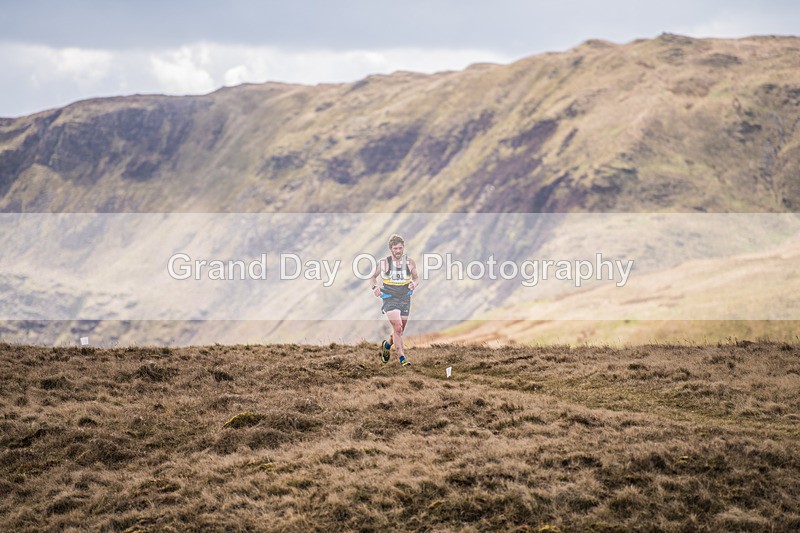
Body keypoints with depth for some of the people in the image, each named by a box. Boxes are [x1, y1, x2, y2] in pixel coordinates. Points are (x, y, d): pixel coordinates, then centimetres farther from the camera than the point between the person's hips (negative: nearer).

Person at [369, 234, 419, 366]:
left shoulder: (410, 263, 2)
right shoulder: (383, 263, -4)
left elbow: (416, 278, 15)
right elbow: (372, 277, 10)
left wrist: (414, 284, -8)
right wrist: (374, 287, -10)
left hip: (405, 299, 4)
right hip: (389, 299, -4)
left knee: (399, 330, 13)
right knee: (397, 327, -20)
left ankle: (387, 345, 44)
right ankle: (402, 357, -16)